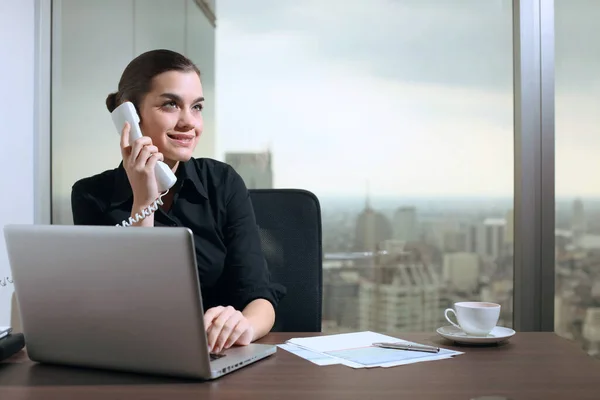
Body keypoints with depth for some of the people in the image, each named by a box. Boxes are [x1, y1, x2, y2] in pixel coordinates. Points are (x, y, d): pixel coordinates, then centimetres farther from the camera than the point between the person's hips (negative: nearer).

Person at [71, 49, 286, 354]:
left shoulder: (224, 182, -1)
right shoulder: (91, 195, -2)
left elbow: (259, 294, -8)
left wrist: (244, 325, -29)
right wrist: (144, 202, -16)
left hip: (220, 357, 1)